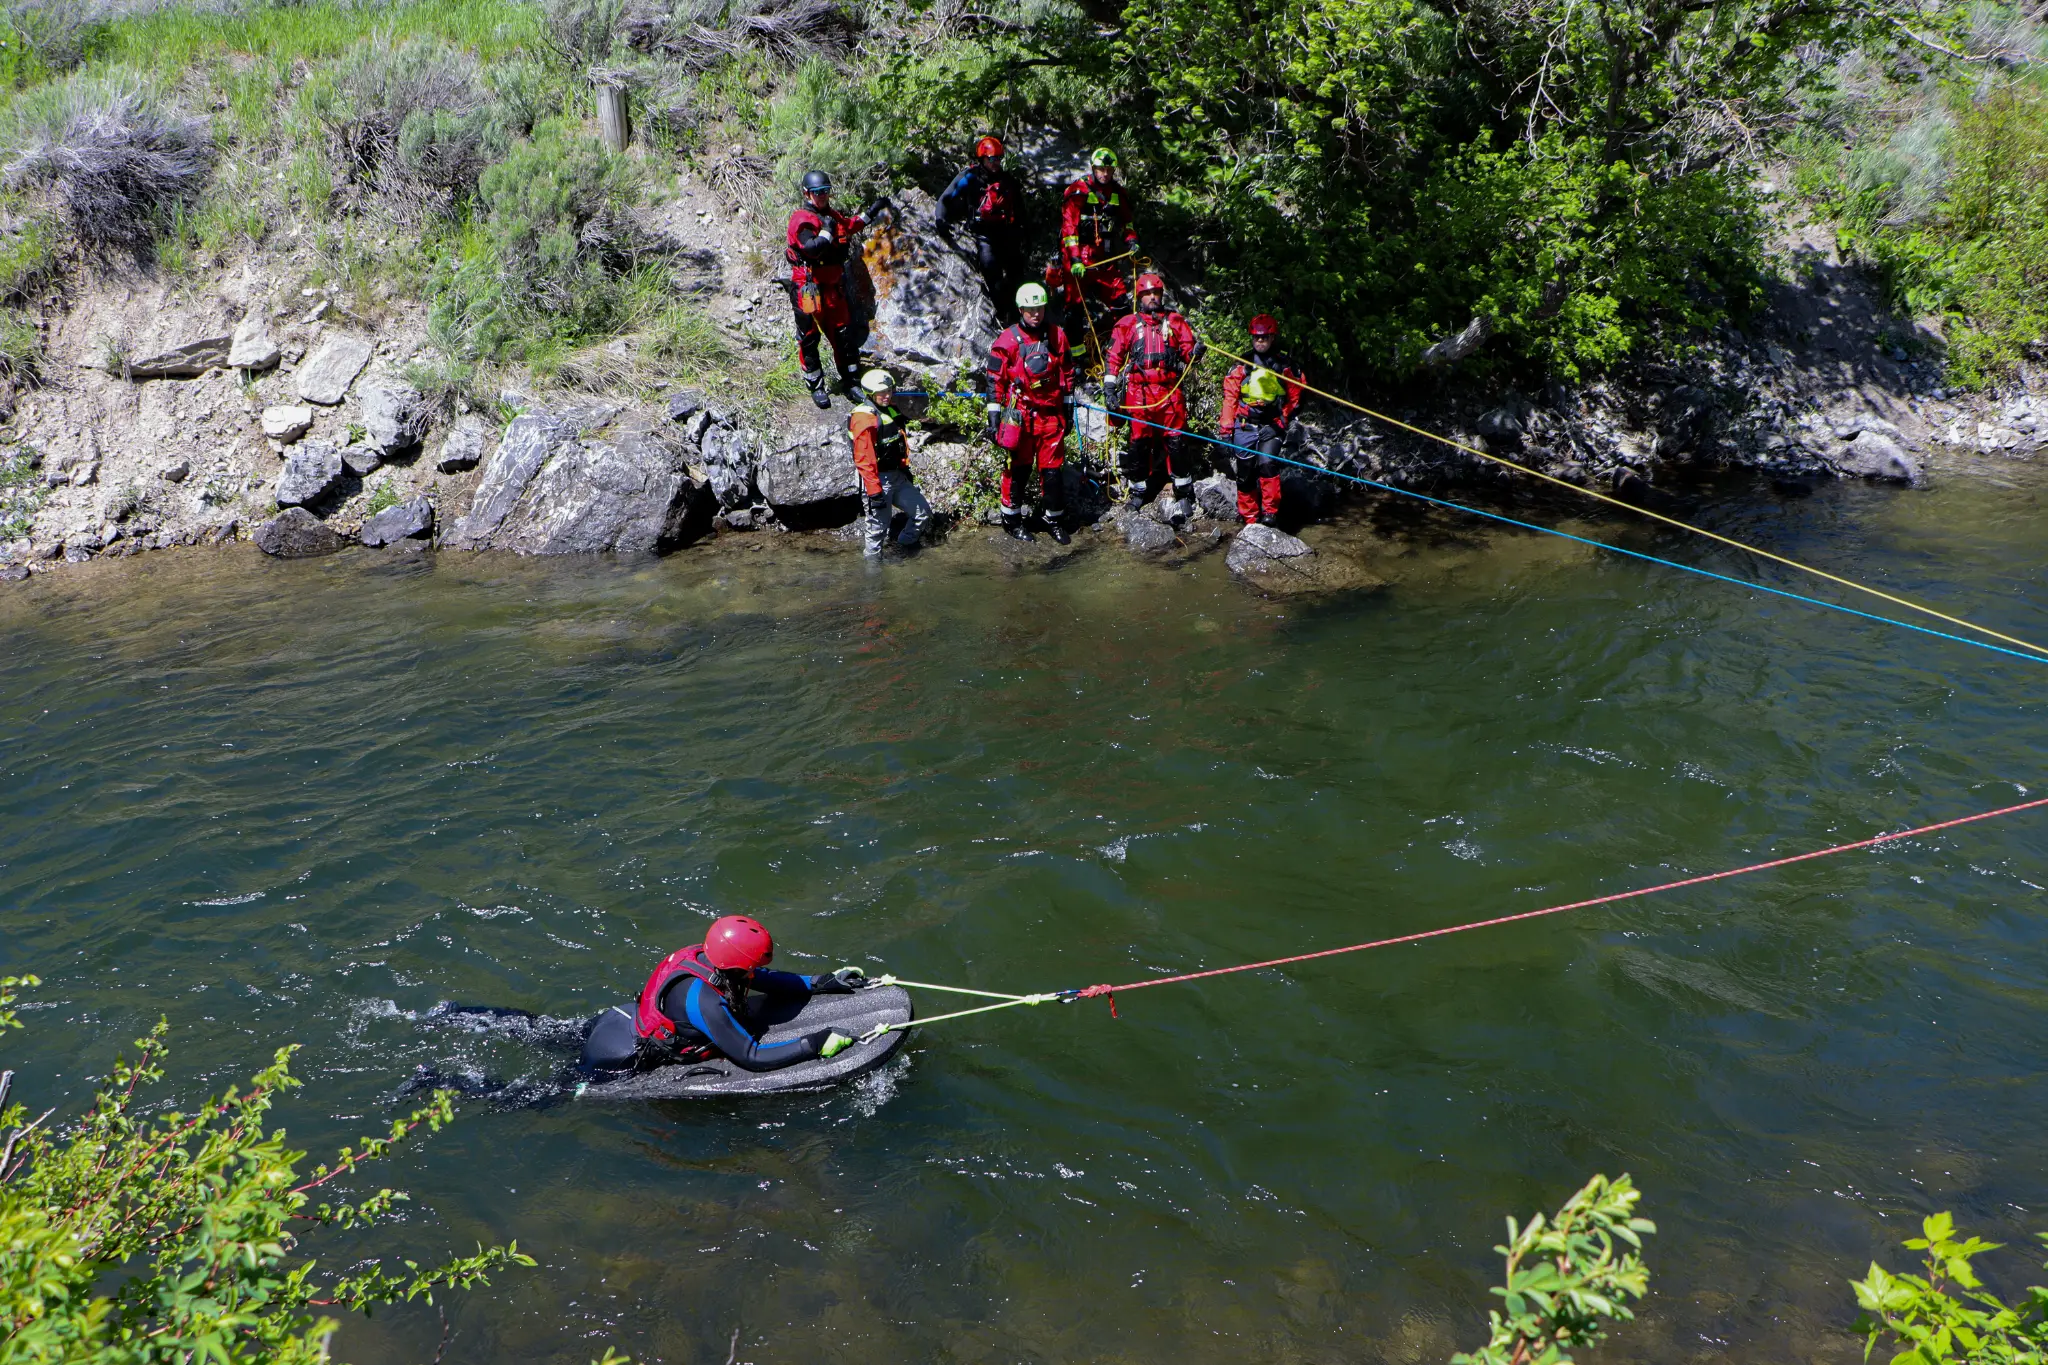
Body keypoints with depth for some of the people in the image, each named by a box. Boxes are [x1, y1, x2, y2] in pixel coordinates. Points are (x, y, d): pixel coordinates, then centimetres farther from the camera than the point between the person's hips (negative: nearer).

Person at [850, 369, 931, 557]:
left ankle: (906, 543, 34)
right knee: (878, 527, 0)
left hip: (898, 477, 9)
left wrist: (905, 469, 26)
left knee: (923, 512, 13)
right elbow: (864, 460, -23)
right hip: (878, 480, -9)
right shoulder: (865, 419, -20)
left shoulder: (892, 409, 8)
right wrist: (874, 492, -23)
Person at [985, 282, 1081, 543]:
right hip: (1019, 414, -3)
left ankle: (1055, 519, 16)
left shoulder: (1057, 336, 6)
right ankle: (1012, 519, 18)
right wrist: (993, 418, -5)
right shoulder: (1007, 340, -4)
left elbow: (1067, 374, 14)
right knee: (1018, 468, 4)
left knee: (1052, 468, 4)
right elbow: (995, 381, -2)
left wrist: (1067, 409, 14)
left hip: (1051, 414, 3)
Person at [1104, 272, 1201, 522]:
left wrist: (1194, 352, -16)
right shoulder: (1128, 323, 10)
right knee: (1138, 442, 2)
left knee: (1175, 441, -2)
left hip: (1169, 391, 0)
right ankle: (1139, 490, 15)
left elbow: (1188, 348, 8)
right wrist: (1110, 385, -4)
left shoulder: (1175, 321, 13)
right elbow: (1114, 355, 6)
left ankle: (1184, 493, 4)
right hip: (1138, 392, 0)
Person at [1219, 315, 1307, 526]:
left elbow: (1294, 395, 17)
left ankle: (1270, 513, -17)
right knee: (1245, 474, 2)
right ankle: (1250, 520, 12)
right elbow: (1230, 398, 3)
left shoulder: (1285, 366, 4)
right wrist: (1225, 429, -2)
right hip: (1245, 427, 1)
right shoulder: (1241, 366, 4)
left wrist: (1285, 417, 14)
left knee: (1267, 464, -23)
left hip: (1271, 427, -1)